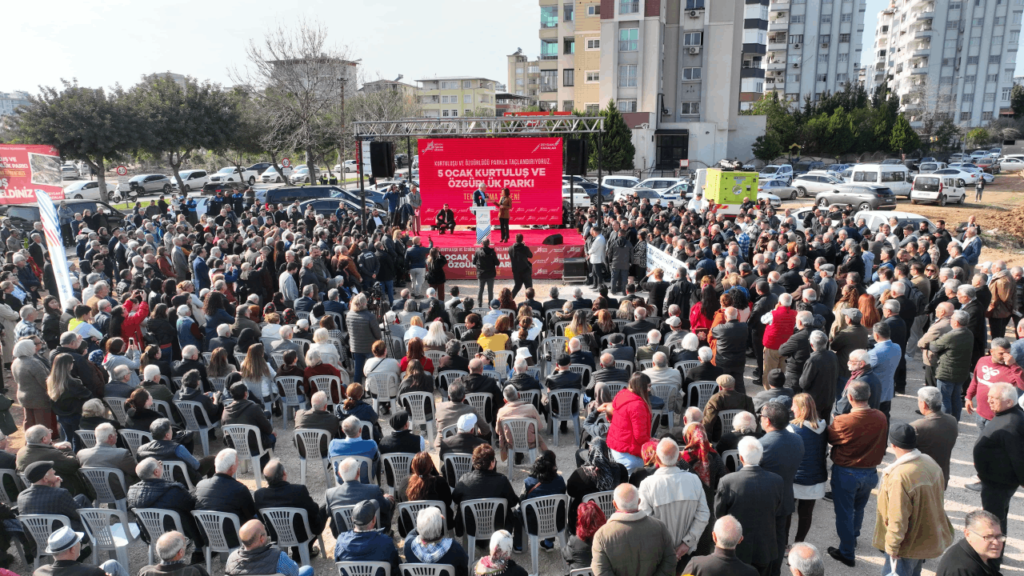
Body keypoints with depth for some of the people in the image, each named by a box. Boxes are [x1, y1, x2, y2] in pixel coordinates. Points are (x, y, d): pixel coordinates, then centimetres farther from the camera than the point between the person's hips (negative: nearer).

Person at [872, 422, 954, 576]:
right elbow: (939, 495, 10)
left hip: (908, 545, -8)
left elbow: (898, 518, -28)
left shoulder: (899, 476, -32)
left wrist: (892, 546, -14)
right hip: (929, 537, 8)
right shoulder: (930, 462, -6)